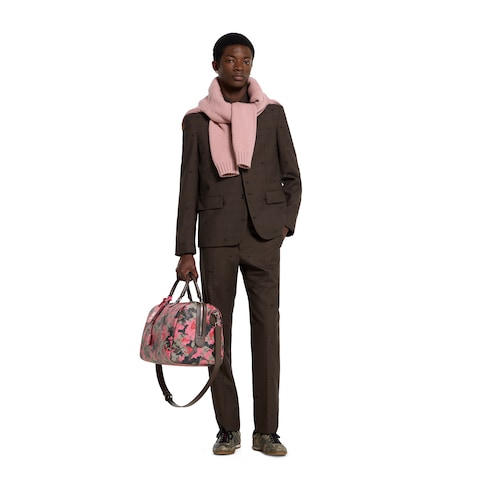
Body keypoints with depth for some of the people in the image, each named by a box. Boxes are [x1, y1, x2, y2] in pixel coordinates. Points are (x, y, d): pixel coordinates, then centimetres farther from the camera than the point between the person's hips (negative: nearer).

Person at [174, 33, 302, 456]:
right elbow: (188, 189, 3)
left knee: (267, 329, 0)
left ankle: (266, 430, 11)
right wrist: (185, 251, 0)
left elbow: (292, 177, 12)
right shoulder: (197, 120, 4)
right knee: (217, 331, 4)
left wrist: (285, 224, 0)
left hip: (263, 236, 0)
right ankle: (228, 429, 17)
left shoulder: (272, 113, 7)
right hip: (216, 237, 0)